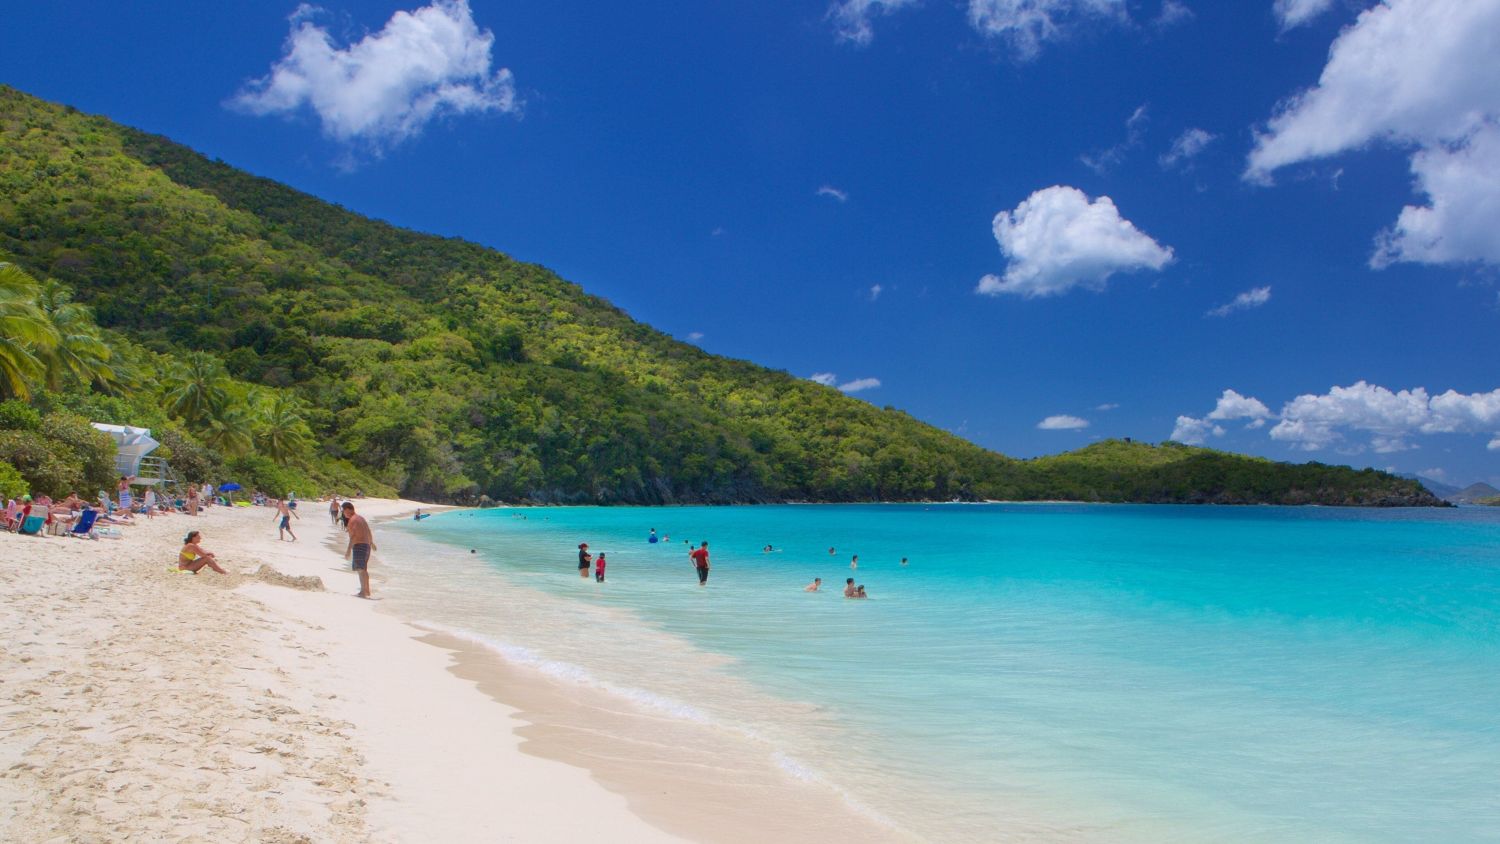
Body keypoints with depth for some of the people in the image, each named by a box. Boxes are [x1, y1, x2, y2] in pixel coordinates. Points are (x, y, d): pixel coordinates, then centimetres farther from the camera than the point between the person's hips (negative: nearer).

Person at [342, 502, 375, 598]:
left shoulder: (352, 520, -12)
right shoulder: (361, 518, 18)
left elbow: (353, 536, -23)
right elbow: (368, 532, 29)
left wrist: (348, 550, -29)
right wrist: (371, 543, 43)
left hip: (359, 545, -10)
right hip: (366, 545, 10)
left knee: (360, 569, -14)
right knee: (364, 569, 19)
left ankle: (363, 591, -22)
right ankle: (366, 590, 28)